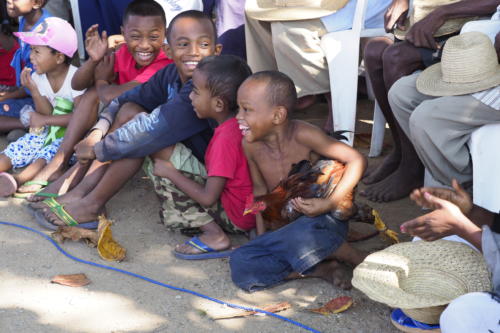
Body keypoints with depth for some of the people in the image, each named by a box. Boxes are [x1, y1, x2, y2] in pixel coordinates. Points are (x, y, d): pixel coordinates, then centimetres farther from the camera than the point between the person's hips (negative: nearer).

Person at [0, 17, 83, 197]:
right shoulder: (38, 78, 0)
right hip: (48, 131, 7)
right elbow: (47, 114, -2)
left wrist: (45, 120, -20)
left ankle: (18, 179, -50)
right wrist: (33, 90, -17)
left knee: (48, 154, -32)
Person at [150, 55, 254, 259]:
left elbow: (208, 198, -25)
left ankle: (214, 235, -12)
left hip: (236, 216, -9)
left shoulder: (225, 138, -28)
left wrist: (171, 172, -13)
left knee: (162, 176, -11)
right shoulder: (239, 123, -1)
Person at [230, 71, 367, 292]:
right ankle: (321, 269, -15)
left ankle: (357, 259, -11)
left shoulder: (302, 135, -20)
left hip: (323, 220, -5)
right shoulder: (250, 145, -3)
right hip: (284, 229, 5)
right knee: (240, 265, -20)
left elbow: (356, 160, -19)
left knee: (302, 236, -42)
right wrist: (261, 236, 1)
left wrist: (329, 203, -25)